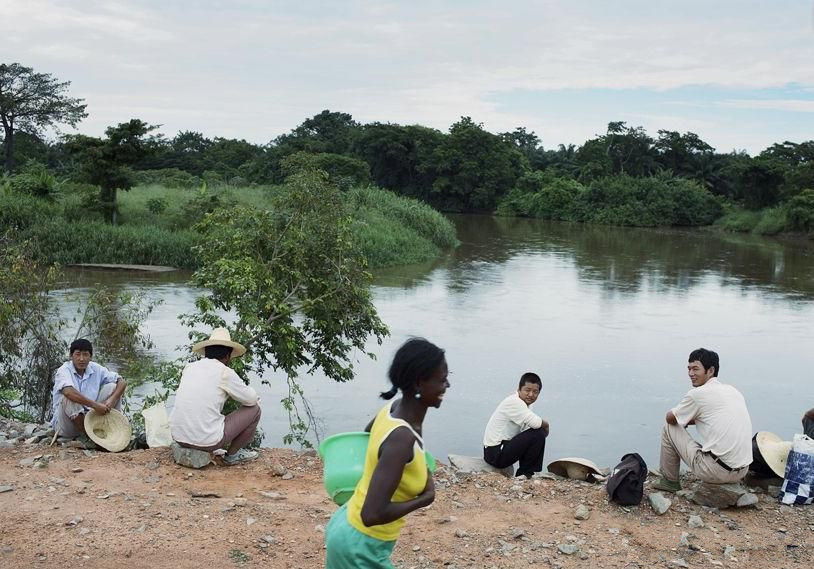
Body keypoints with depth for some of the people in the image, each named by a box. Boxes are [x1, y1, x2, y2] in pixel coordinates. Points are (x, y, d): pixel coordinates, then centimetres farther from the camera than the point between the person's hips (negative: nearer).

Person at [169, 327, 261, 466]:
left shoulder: (189, 368, 9)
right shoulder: (225, 372, -8)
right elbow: (251, 399, 3)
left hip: (179, 436, 7)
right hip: (207, 439, -7)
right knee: (254, 409, 10)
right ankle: (232, 454, 19)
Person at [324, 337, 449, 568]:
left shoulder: (393, 409, -5)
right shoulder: (401, 438, -31)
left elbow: (367, 435, 20)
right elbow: (373, 514, -35)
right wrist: (424, 498, -21)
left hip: (349, 530, 9)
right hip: (362, 547, -9)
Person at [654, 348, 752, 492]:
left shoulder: (697, 394, -8)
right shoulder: (734, 391, 14)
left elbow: (670, 418, 7)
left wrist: (684, 419, 28)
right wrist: (693, 419, 29)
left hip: (716, 470, -7)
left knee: (669, 427, 10)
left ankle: (669, 481, 21)